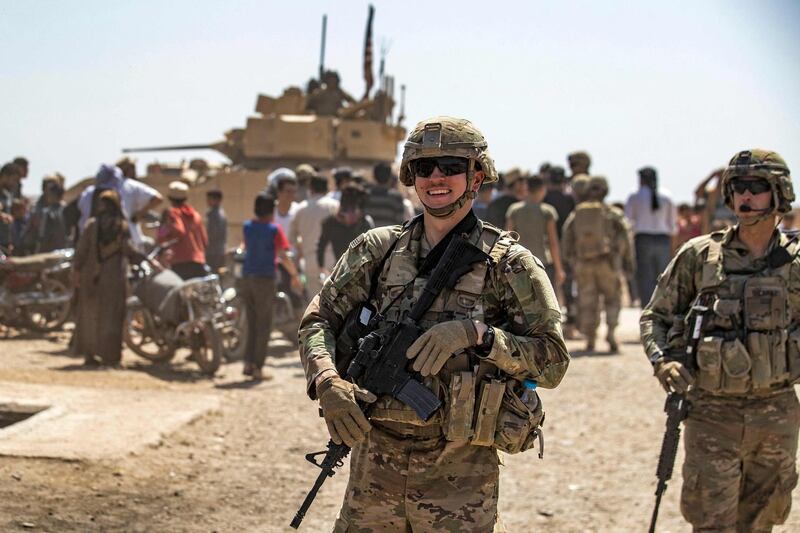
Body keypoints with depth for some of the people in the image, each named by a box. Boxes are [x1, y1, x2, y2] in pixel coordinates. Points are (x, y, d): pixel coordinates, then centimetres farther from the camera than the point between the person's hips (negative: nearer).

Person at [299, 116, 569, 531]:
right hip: (375, 462, 3)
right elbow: (318, 321, 6)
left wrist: (475, 334, -19)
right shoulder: (378, 249, 7)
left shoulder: (509, 264, -2)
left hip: (458, 473, -3)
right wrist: (327, 382, -14)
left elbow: (552, 362, -6)